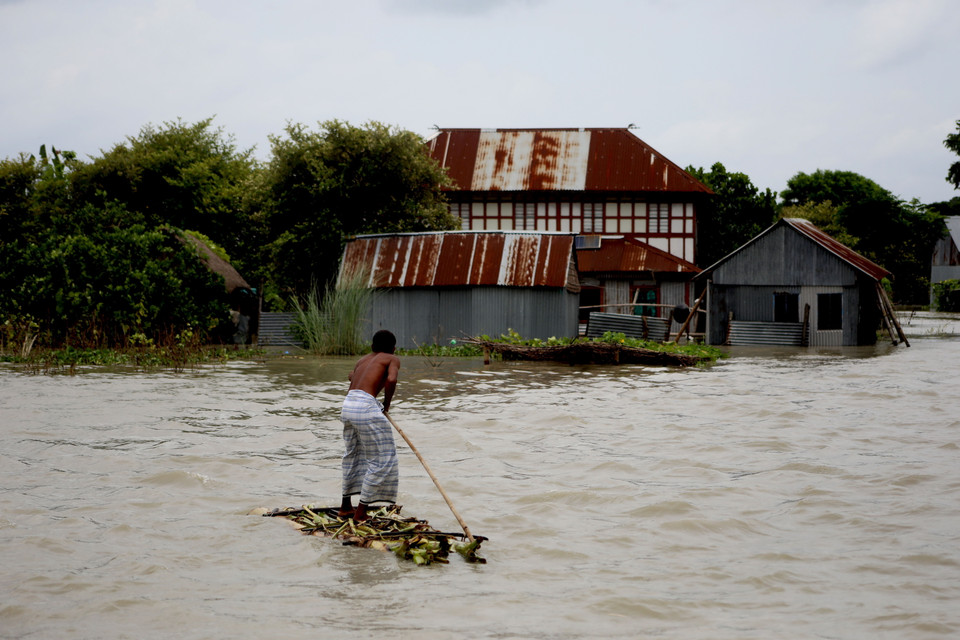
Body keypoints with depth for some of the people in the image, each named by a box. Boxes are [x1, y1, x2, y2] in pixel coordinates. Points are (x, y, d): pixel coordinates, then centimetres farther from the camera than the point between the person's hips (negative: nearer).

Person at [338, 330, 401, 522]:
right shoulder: (393, 359, 6)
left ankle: (346, 506, 34)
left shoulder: (362, 360, 25)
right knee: (381, 460, 2)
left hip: (348, 403, 7)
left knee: (353, 455, 24)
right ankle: (360, 513, 2)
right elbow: (391, 379, -12)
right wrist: (387, 403, 1)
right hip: (366, 406, -7)